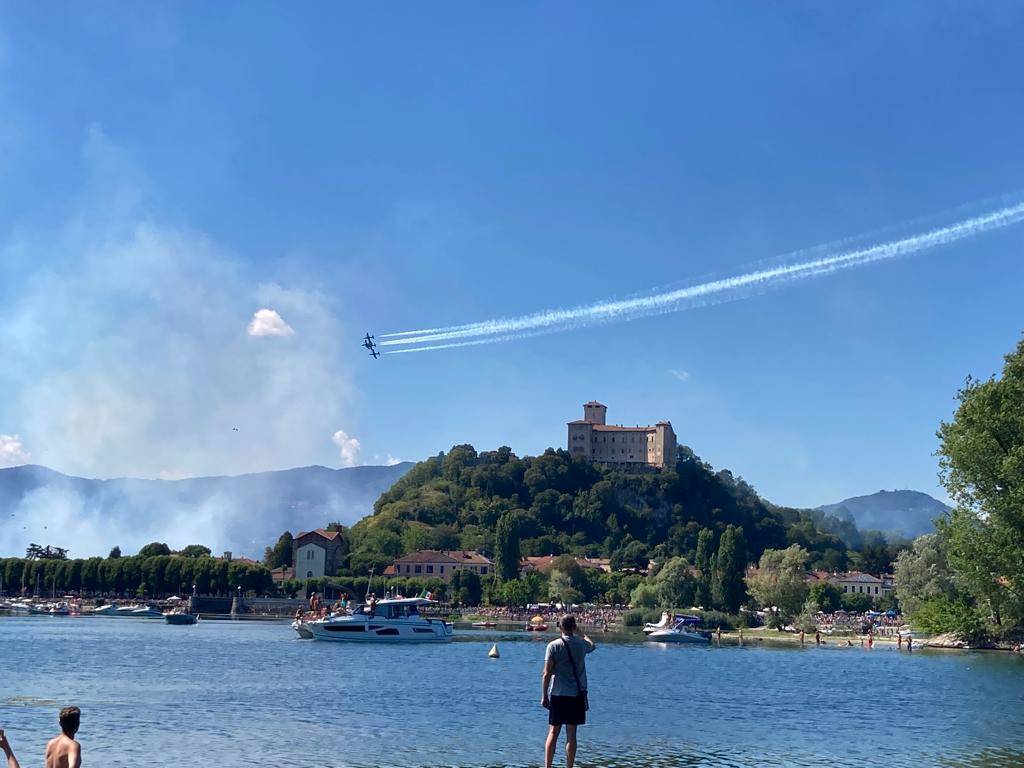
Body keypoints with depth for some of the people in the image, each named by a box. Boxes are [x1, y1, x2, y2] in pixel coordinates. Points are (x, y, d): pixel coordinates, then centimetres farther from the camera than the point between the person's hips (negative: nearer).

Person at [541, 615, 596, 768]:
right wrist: (583, 635, 44)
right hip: (576, 695, 1)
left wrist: (544, 696, -4)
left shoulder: (553, 646, -8)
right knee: (571, 734, 5)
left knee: (553, 732, 5)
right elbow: (592, 645, 27)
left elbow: (547, 673, -10)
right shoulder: (582, 644, 0)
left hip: (557, 694, -1)